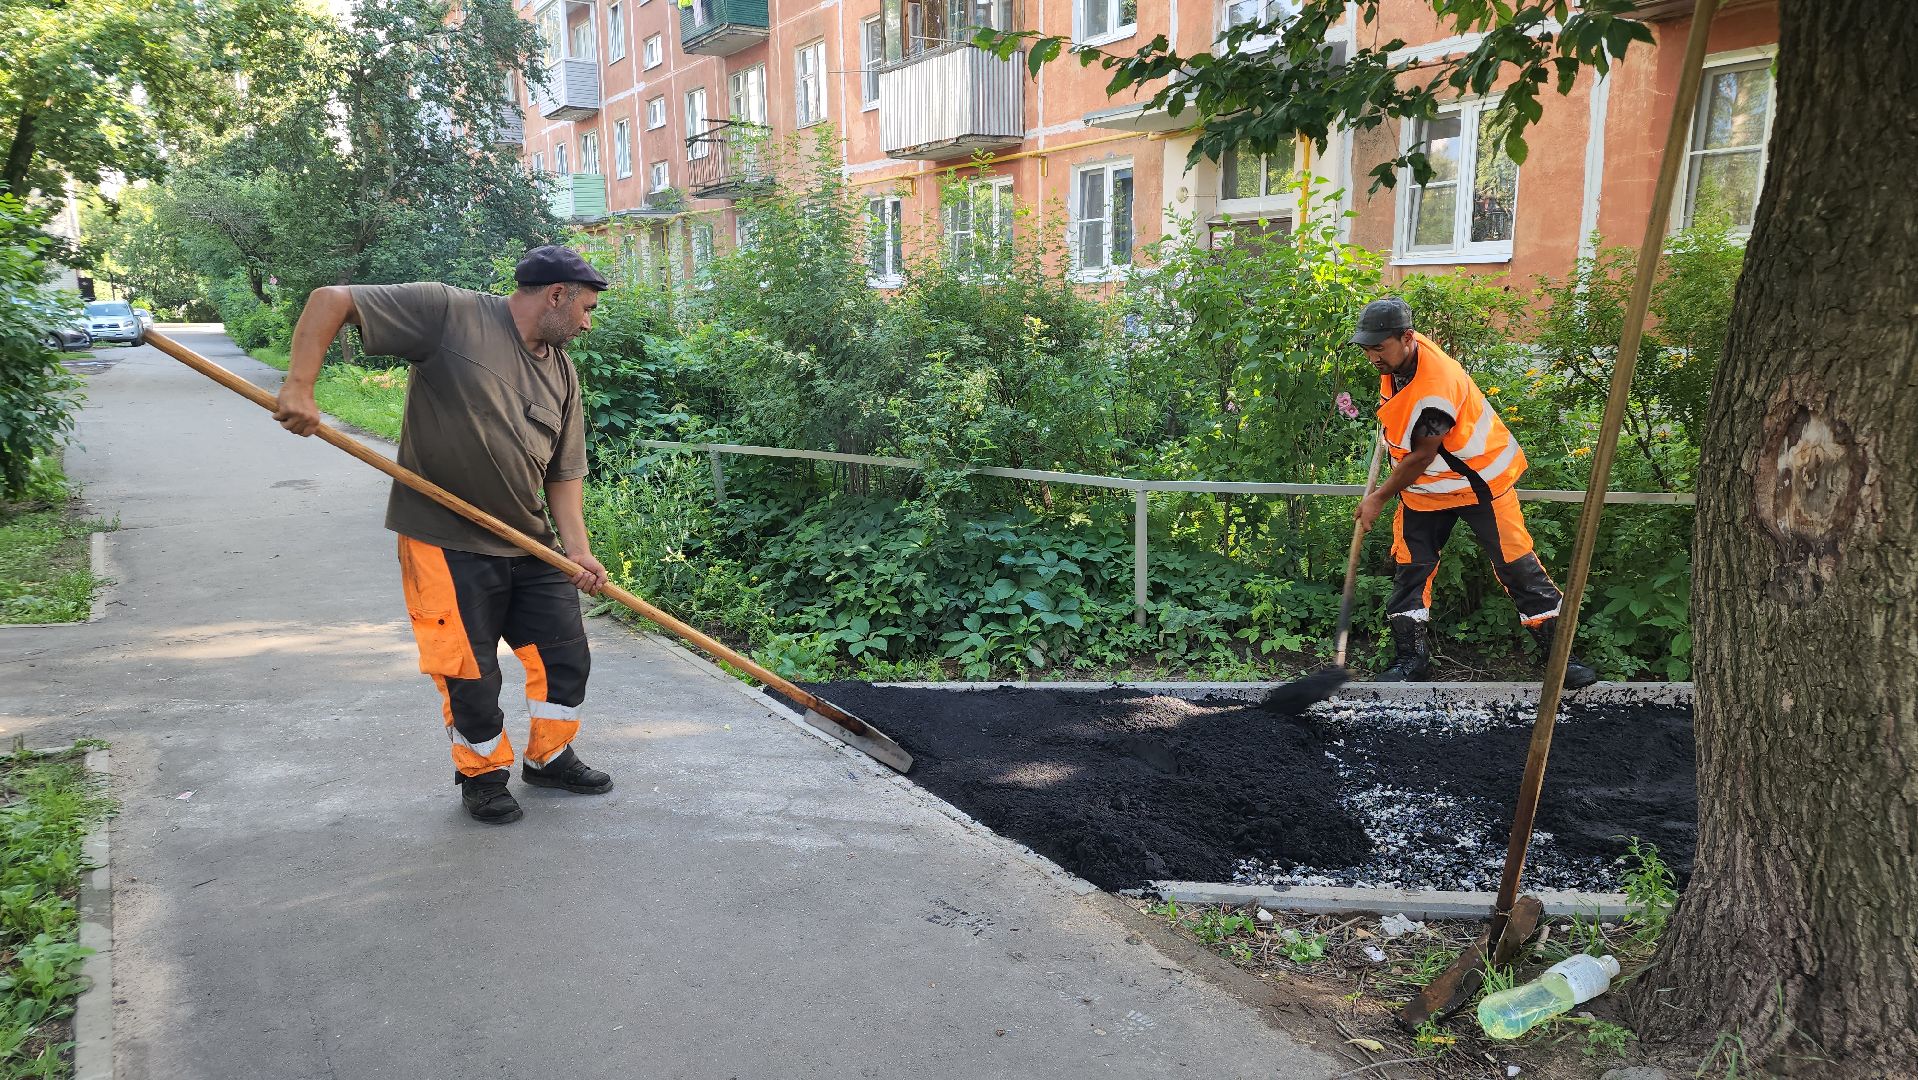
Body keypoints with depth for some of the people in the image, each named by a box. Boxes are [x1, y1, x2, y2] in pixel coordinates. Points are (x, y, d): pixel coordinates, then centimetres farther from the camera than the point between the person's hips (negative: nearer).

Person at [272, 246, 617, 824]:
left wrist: (577, 548, -7)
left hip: (531, 543, 6)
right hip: (447, 543, -6)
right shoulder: (451, 313, -13)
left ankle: (550, 756, 34)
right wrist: (300, 386, -24)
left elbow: (565, 472, 7)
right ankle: (483, 775, 27)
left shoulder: (561, 372, 7)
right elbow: (331, 300, -14)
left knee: (565, 655, 11)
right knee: (469, 672, 3)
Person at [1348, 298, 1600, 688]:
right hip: (1424, 486, 8)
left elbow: (1421, 457, -26)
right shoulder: (1395, 359, -8)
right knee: (1411, 567, 4)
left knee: (1517, 565, -4)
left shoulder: (1436, 385, -34)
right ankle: (1412, 656, 14)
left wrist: (1378, 499, -16)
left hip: (1479, 480, -7)